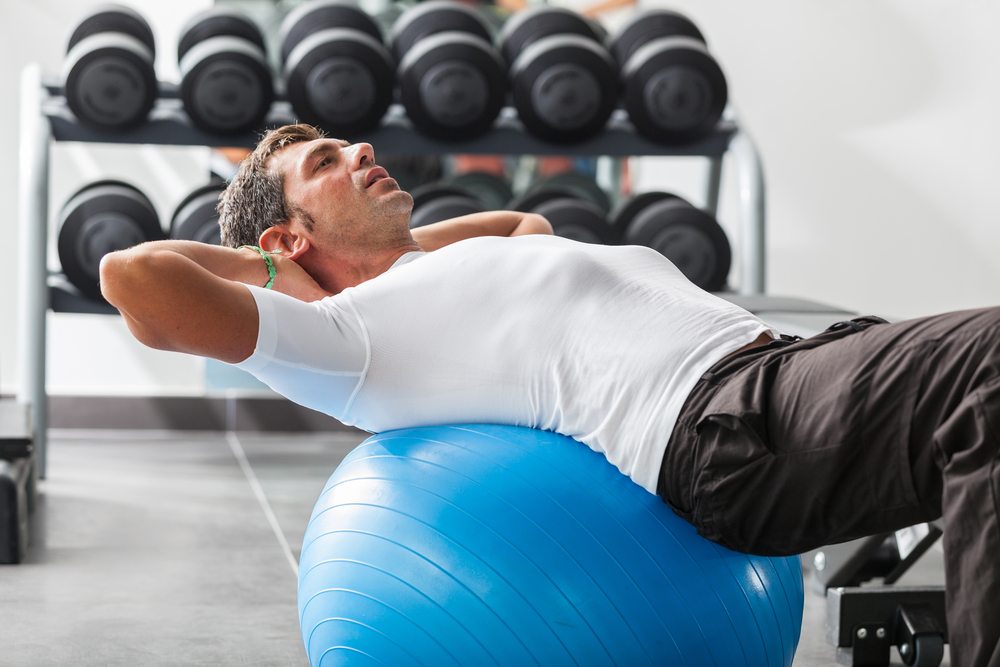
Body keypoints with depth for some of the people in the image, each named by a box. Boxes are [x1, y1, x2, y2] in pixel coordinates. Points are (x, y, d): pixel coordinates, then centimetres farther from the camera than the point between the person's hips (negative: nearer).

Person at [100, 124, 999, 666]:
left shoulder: (455, 270, 30)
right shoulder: (344, 335, 3)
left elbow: (529, 223, 54)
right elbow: (132, 275, -8)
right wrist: (270, 268, 10)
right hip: (725, 433, -10)